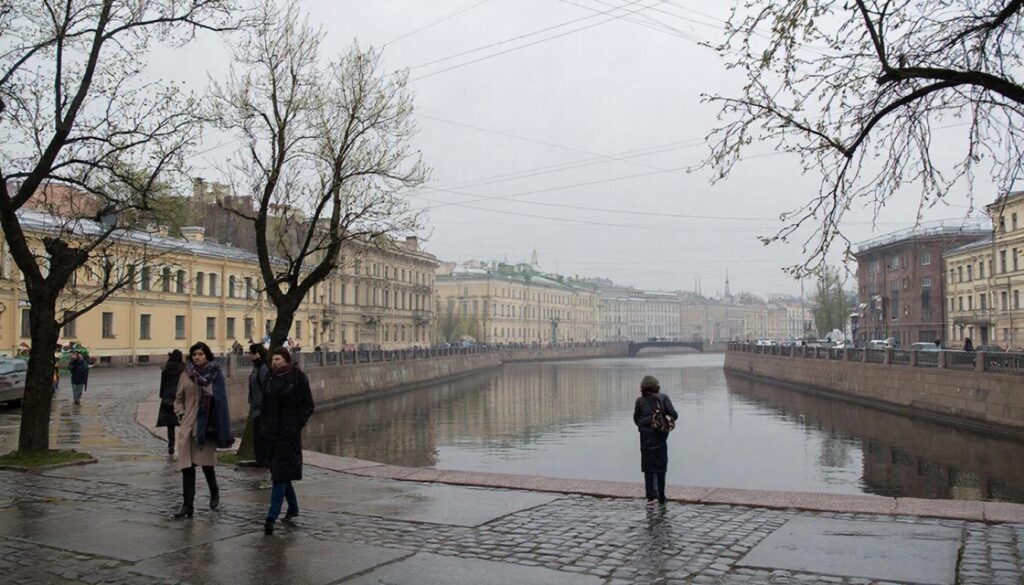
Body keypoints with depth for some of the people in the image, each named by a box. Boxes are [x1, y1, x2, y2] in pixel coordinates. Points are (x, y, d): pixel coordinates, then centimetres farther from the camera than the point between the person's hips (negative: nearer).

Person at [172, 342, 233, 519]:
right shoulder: (186, 375, 9)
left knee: (206, 461, -1)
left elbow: (220, 399, -1)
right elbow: (178, 399, 16)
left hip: (207, 424, -2)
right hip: (188, 425, 3)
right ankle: (187, 504, 4)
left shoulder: (215, 374, 2)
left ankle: (214, 491, 28)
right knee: (186, 465, -1)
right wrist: (181, 415, 2)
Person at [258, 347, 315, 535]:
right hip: (271, 433, 6)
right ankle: (293, 507, 31)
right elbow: (264, 405, 17)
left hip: (288, 434, -6)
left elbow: (308, 406, -6)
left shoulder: (298, 378, -6)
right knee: (280, 472, 14)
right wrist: (263, 426, 6)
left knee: (280, 475, -9)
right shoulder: (271, 379, 10)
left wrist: (296, 425, -14)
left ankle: (271, 518, -10)